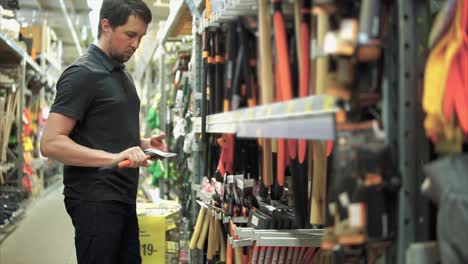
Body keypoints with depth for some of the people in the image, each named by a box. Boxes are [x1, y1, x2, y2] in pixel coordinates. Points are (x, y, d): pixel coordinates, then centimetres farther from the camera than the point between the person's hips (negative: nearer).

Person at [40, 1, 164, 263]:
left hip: (123, 197, 9)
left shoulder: (122, 74, 17)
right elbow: (51, 143, -19)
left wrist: (144, 143, 8)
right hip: (94, 199, -9)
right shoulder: (82, 74, -11)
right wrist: (114, 158, -28)